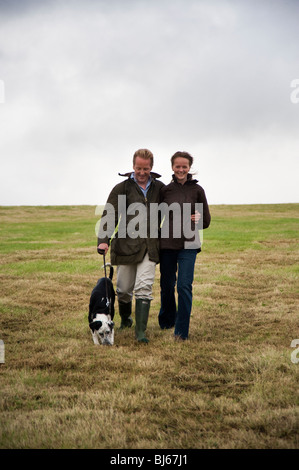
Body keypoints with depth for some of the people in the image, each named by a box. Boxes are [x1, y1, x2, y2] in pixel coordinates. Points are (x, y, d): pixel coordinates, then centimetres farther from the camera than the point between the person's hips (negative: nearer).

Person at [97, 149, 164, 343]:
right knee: (124, 289, 9)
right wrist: (104, 239, -19)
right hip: (126, 245, 0)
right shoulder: (122, 188, 1)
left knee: (144, 287, -11)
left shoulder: (159, 188, 9)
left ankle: (141, 331, -11)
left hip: (149, 246, 0)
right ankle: (125, 320, 35)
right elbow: (110, 215, -6)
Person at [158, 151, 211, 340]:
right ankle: (166, 322, 34)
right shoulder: (165, 190, 4)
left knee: (184, 286, -10)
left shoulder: (197, 190, 1)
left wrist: (198, 219, -13)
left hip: (188, 244, -2)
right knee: (167, 285, 10)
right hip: (166, 243, 2)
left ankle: (182, 331, -5)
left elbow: (206, 221, 8)